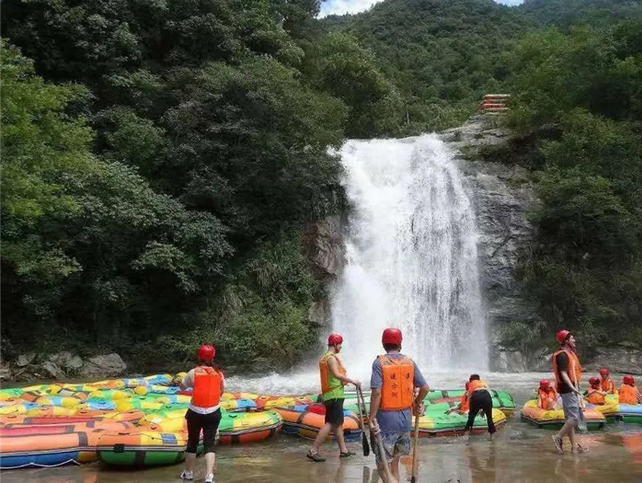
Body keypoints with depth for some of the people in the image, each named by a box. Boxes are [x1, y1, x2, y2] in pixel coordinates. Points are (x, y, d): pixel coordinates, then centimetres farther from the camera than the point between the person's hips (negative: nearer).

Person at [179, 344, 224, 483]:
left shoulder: (193, 373, -8)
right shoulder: (219, 374, -1)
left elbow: (182, 386, 7)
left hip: (195, 413, -1)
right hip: (213, 413, 1)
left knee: (192, 443, 16)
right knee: (210, 444, 6)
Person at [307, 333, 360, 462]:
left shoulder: (324, 358, 17)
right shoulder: (332, 357, -13)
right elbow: (336, 374, -26)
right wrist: (352, 381, -19)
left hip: (329, 395, 11)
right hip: (335, 395, -11)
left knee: (338, 423, 14)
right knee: (330, 423, -11)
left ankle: (343, 450, 21)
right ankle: (313, 451, -13)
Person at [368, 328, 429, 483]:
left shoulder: (379, 363, -10)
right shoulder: (410, 362, 2)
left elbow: (376, 392, -19)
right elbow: (425, 388, 4)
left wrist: (371, 418, -14)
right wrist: (417, 404, 21)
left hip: (386, 418, -5)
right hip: (405, 417, 5)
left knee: (382, 465, 1)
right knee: (394, 461, 20)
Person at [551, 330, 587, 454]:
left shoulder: (569, 353, 17)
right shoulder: (562, 355, -14)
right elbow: (563, 374, -21)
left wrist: (576, 388, 21)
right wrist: (573, 388, -30)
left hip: (571, 389, 10)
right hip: (567, 390, -10)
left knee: (570, 417, 11)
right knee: (574, 418, -12)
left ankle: (574, 445, 15)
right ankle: (558, 437, -3)